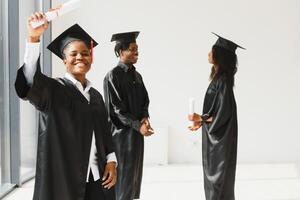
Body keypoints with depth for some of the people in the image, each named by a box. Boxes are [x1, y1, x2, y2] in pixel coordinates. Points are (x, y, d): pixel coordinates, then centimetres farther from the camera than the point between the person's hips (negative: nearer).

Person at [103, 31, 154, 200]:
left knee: (135, 172, 11)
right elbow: (116, 107, -15)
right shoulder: (113, 76, -12)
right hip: (122, 132, -7)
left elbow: (145, 100, 15)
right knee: (124, 173, -2)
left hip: (137, 132, 7)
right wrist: (138, 126, -19)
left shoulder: (137, 75, 11)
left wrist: (145, 118, -6)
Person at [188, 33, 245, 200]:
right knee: (213, 172, 16)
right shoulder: (219, 77, 8)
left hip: (221, 137, -9)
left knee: (218, 174, 1)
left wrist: (200, 118, -13)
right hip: (215, 133, 9)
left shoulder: (223, 81, -21)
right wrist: (202, 121, 11)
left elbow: (224, 113, -22)